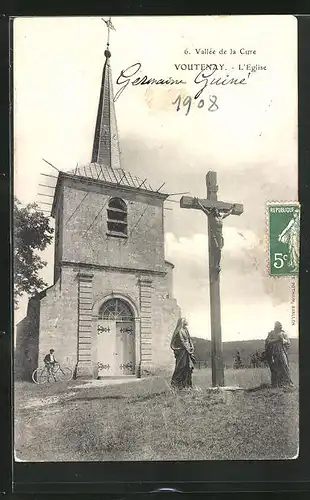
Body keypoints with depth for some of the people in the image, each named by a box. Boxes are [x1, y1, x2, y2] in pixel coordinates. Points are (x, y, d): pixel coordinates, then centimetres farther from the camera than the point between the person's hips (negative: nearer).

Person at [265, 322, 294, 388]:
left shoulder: (283, 333, 10)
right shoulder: (271, 333, 6)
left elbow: (288, 342, 8)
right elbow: (268, 341, -2)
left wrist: (283, 339, -11)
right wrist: (276, 340, -11)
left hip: (282, 352, 1)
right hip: (274, 352, -1)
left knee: (284, 366, -9)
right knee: (275, 368, -4)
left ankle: (286, 382, -4)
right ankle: (276, 384, -3)